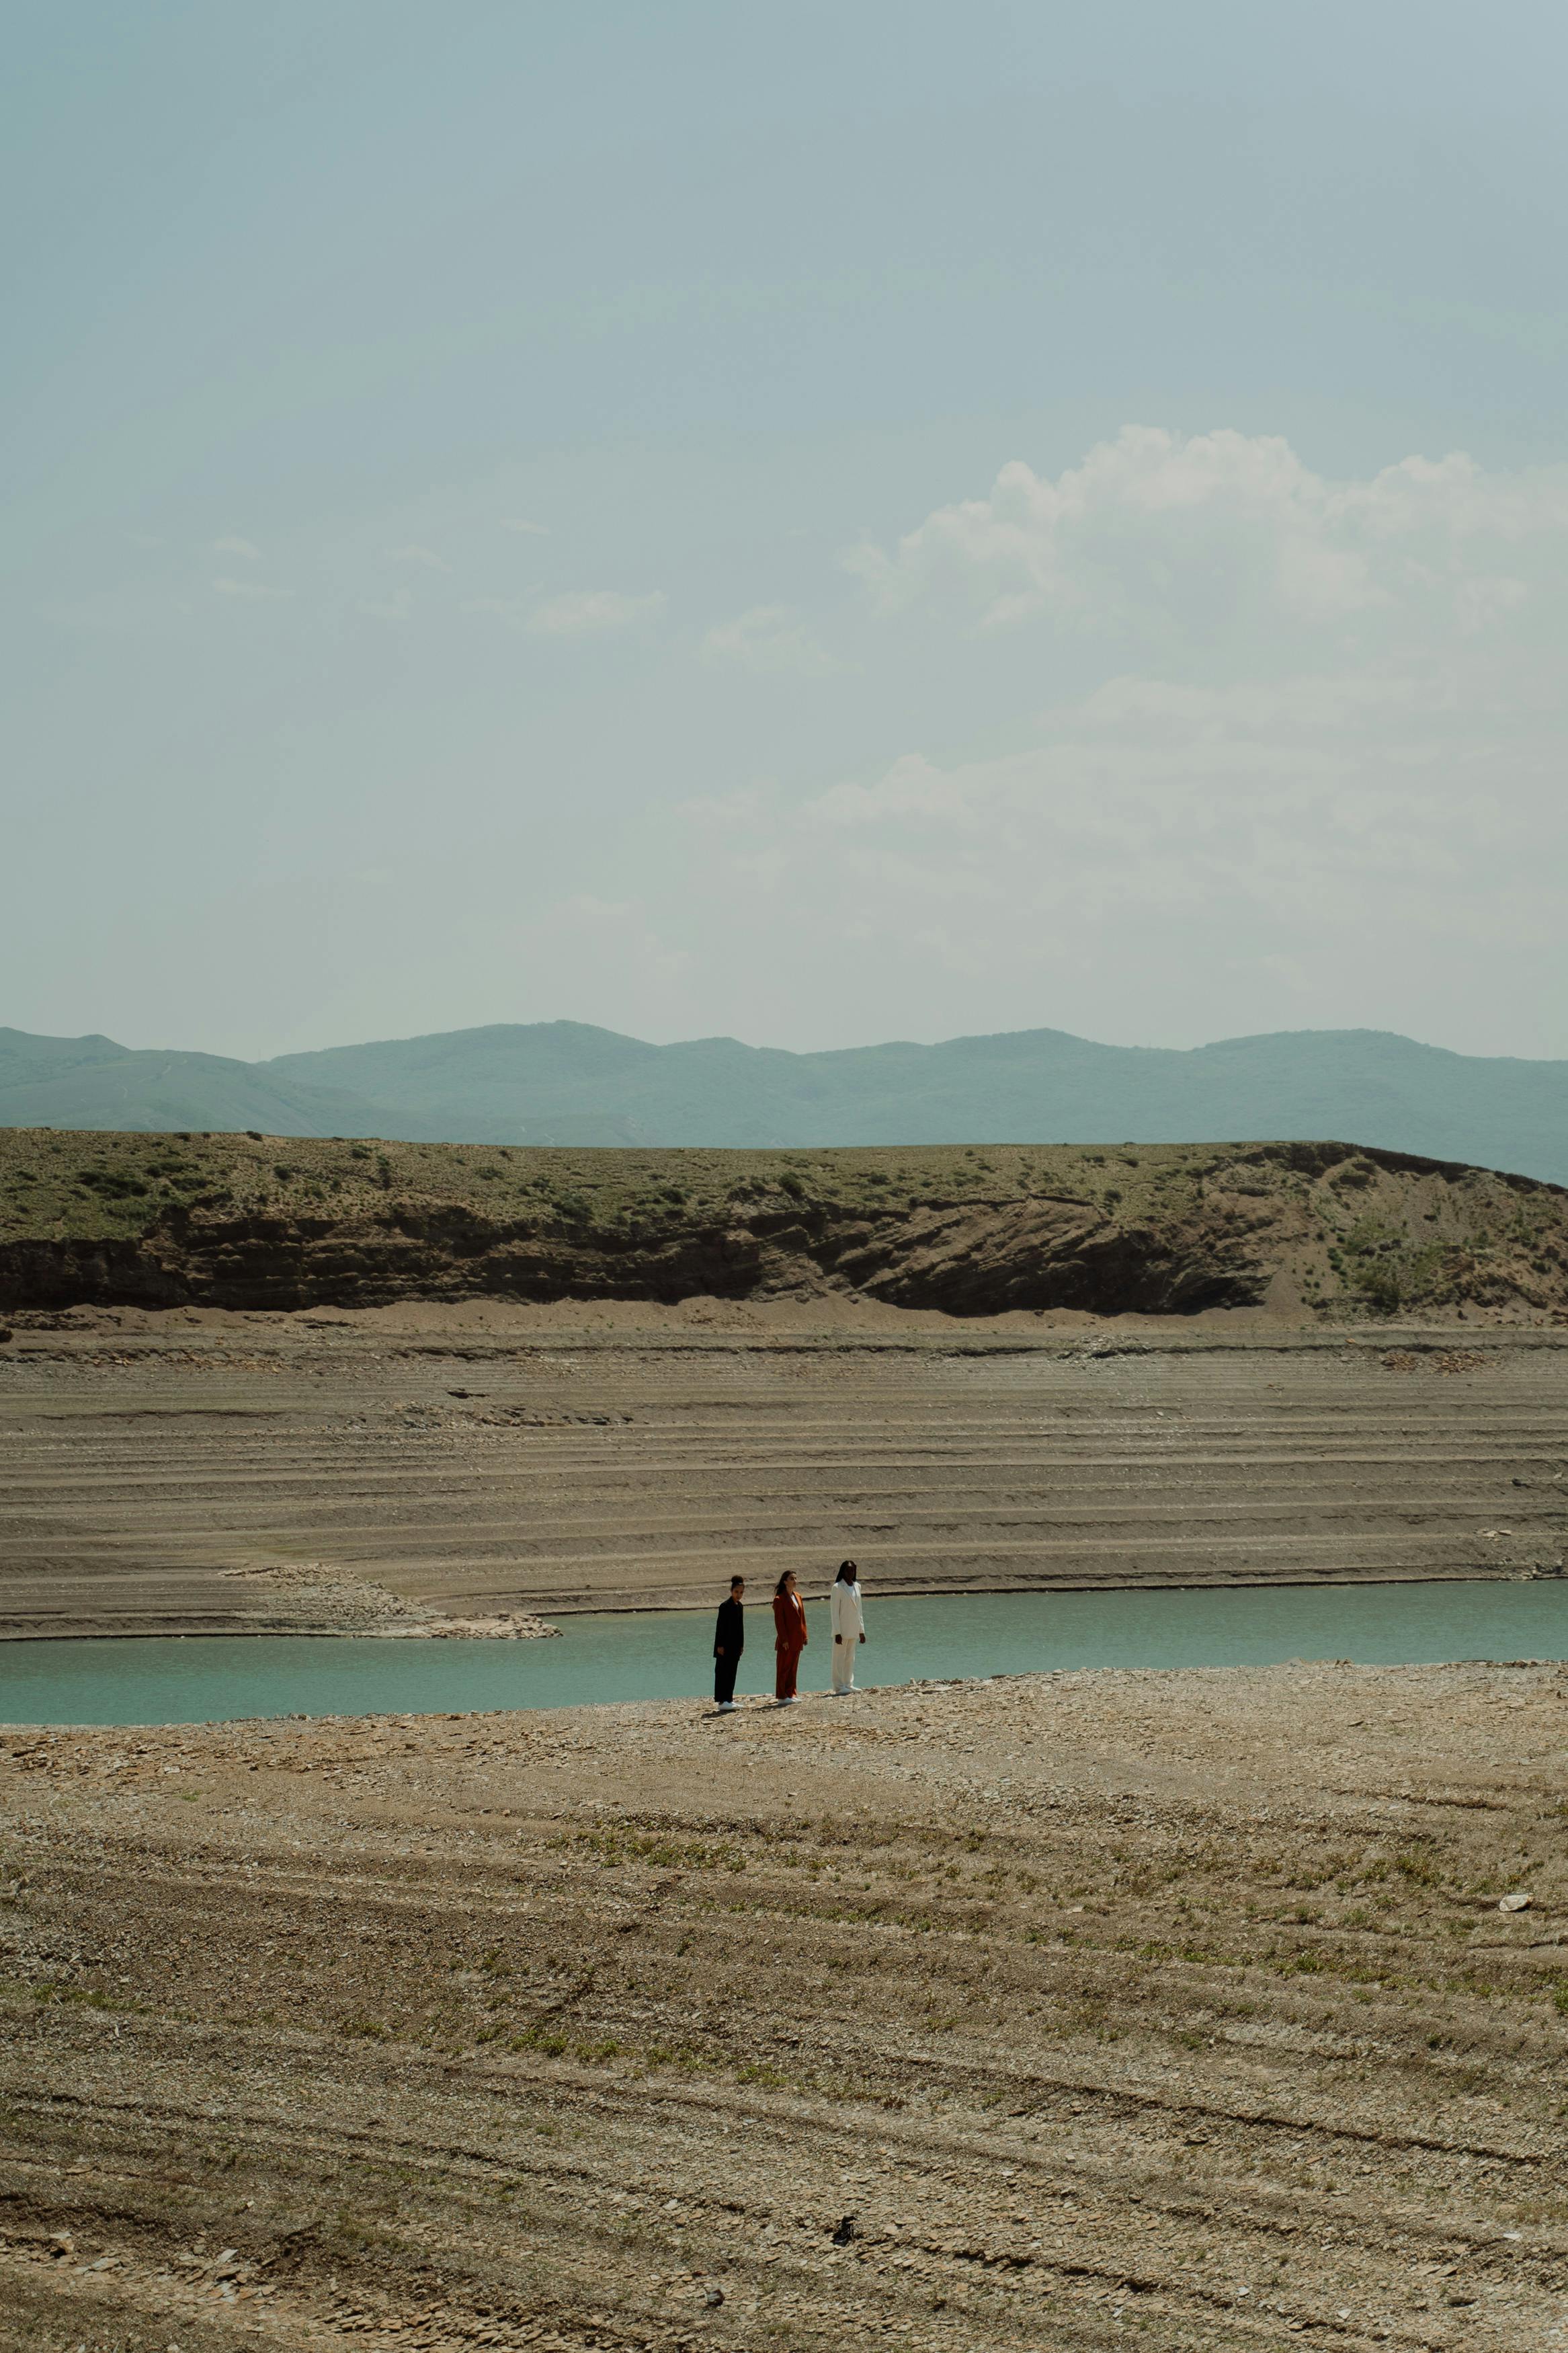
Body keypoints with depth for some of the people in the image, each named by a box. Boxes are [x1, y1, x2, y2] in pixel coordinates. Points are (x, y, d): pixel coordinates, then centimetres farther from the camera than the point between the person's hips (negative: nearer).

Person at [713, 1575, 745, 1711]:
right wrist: (720, 1645, -16)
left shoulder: (740, 1606, 11)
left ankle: (728, 1699, 16)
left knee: (732, 1673, 10)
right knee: (722, 1672, -6)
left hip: (735, 1645, 8)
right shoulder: (725, 1606, -12)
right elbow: (720, 1627, -13)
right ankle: (722, 1701, -6)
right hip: (725, 1645, -8)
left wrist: (741, 1645, 15)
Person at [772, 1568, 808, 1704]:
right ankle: (782, 1697, 0)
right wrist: (784, 1639, -17)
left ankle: (791, 1693, 18)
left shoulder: (798, 1597, 12)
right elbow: (779, 1621, -13)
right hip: (786, 1641, -7)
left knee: (793, 1667, 12)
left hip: (797, 1640, 7)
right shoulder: (779, 1599, -11)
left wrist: (804, 1636, 10)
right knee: (784, 1668, -2)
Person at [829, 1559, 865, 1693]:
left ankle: (849, 1685, 17)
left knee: (850, 1658, 11)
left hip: (853, 1631, 6)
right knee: (840, 1658, -3)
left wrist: (861, 1631, 15)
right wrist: (837, 1633, -16)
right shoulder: (837, 1587, -9)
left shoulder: (857, 1586, 11)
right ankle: (839, 1686, 0)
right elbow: (835, 1611, -11)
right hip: (842, 1630, -6)